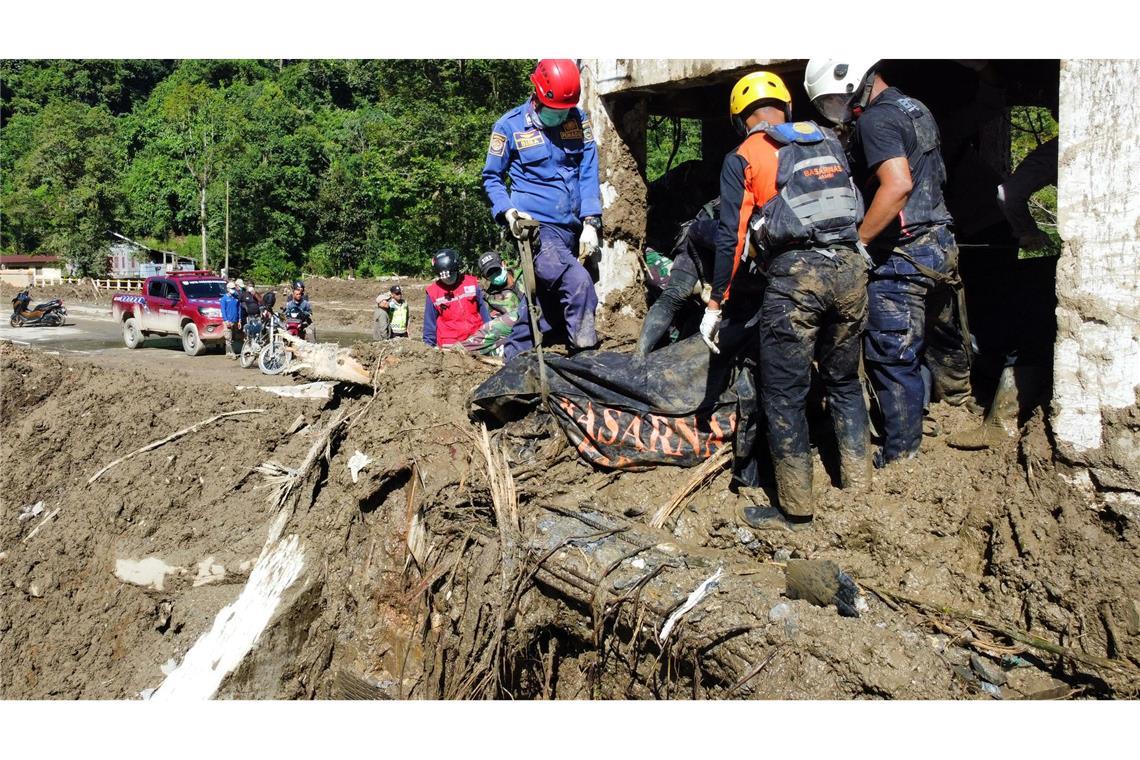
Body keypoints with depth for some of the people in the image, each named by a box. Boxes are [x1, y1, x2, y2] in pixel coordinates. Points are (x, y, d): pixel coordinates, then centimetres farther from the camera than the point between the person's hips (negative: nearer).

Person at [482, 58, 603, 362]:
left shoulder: (579, 120, 4)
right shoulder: (509, 126, -3)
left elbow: (589, 173, 4)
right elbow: (492, 177, 6)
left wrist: (591, 222, -6)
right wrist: (507, 211, -11)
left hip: (572, 230, 5)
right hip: (536, 227, -5)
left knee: (546, 300, 11)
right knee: (578, 281, -29)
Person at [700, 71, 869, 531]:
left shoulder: (743, 157, 5)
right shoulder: (829, 143, 19)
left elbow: (731, 236, -2)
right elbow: (856, 210, 20)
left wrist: (716, 303, 2)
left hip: (794, 273, -5)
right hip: (849, 267, 5)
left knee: (785, 394, 4)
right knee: (844, 382, 20)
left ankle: (795, 510, 10)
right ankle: (858, 488, 26)